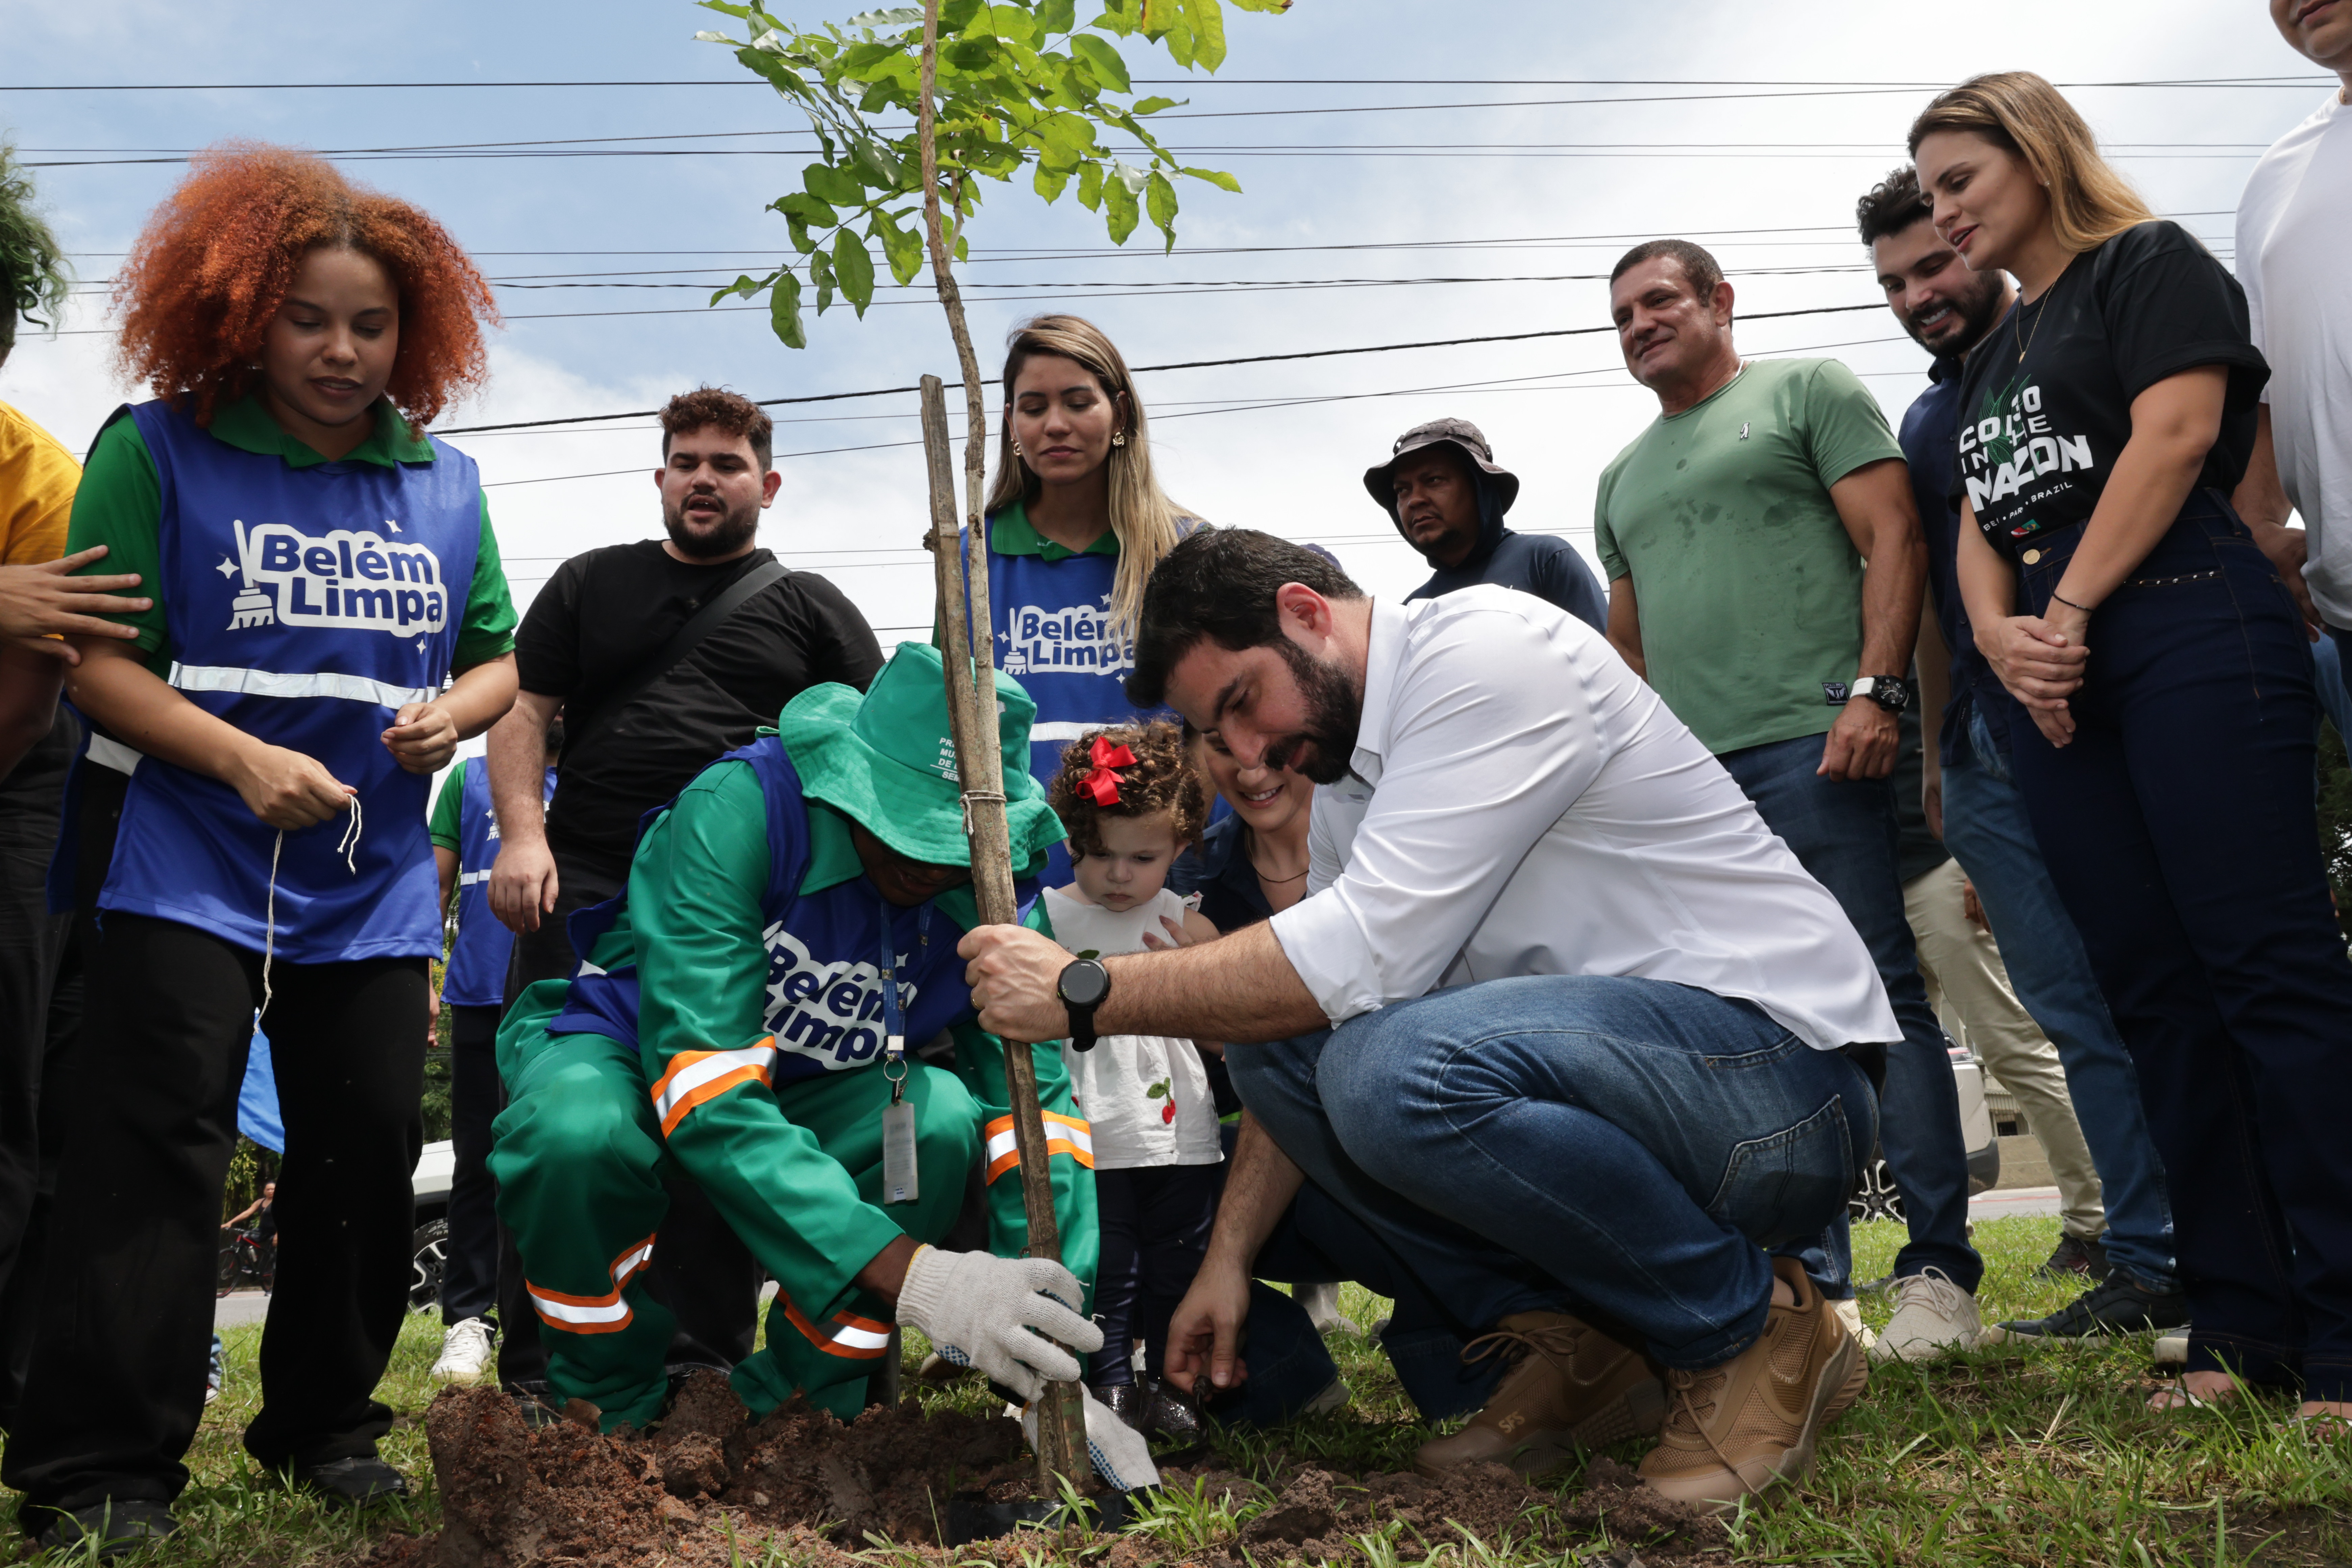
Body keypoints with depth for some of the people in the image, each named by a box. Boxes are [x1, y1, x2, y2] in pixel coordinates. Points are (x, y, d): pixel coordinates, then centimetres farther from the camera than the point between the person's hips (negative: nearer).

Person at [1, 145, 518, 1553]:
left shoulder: (447, 483, 10)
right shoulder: (160, 450, -3)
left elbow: (500, 653, 18)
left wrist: (456, 709, -5)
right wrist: (240, 761, -21)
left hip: (378, 891, 5)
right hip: (193, 873, -4)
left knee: (369, 1162, 8)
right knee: (157, 1160, -7)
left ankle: (325, 1429, 25)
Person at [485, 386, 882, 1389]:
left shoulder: (810, 608, 14)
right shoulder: (589, 584, 18)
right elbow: (524, 712, 12)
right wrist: (522, 835, -4)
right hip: (583, 891, 1)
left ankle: (709, 1358, 11)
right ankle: (534, 1367, 5)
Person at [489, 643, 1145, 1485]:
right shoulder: (736, 810, -33)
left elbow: (1035, 1110, -20)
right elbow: (706, 1090, -41)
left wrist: (1056, 1373, -31)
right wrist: (911, 1274, -49)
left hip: (806, 1089, 3)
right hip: (626, 1045, -3)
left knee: (940, 1119, -29)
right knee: (577, 1132, -38)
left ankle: (795, 1406, -6)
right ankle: (612, 1404, -7)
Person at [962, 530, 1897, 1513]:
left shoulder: (1491, 652, -17)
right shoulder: (1345, 776, 13)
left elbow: (1365, 954, -26)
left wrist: (1086, 992, -19)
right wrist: (1230, 1257, 9)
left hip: (1788, 1071, -9)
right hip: (1603, 1064, 9)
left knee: (1398, 1069, -33)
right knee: (1272, 1051, 0)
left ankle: (1753, 1329, -10)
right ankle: (1566, 1345, 0)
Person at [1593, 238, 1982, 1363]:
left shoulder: (1808, 389, 9)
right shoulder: (1622, 479, 26)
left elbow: (1892, 536, -2)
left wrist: (1872, 691, -14)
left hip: (1813, 743, -6)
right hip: (1687, 776, 6)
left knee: (1877, 996, -8)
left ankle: (1938, 1274, -3)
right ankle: (1810, 1280, 9)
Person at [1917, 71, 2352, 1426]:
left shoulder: (2151, 265, 6)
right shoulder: (1990, 358, 26)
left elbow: (2177, 434, -9)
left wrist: (2069, 613, -11)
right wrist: (2002, 637, -2)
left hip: (2185, 633, -8)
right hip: (2058, 685, 8)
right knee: (2156, 995, 3)